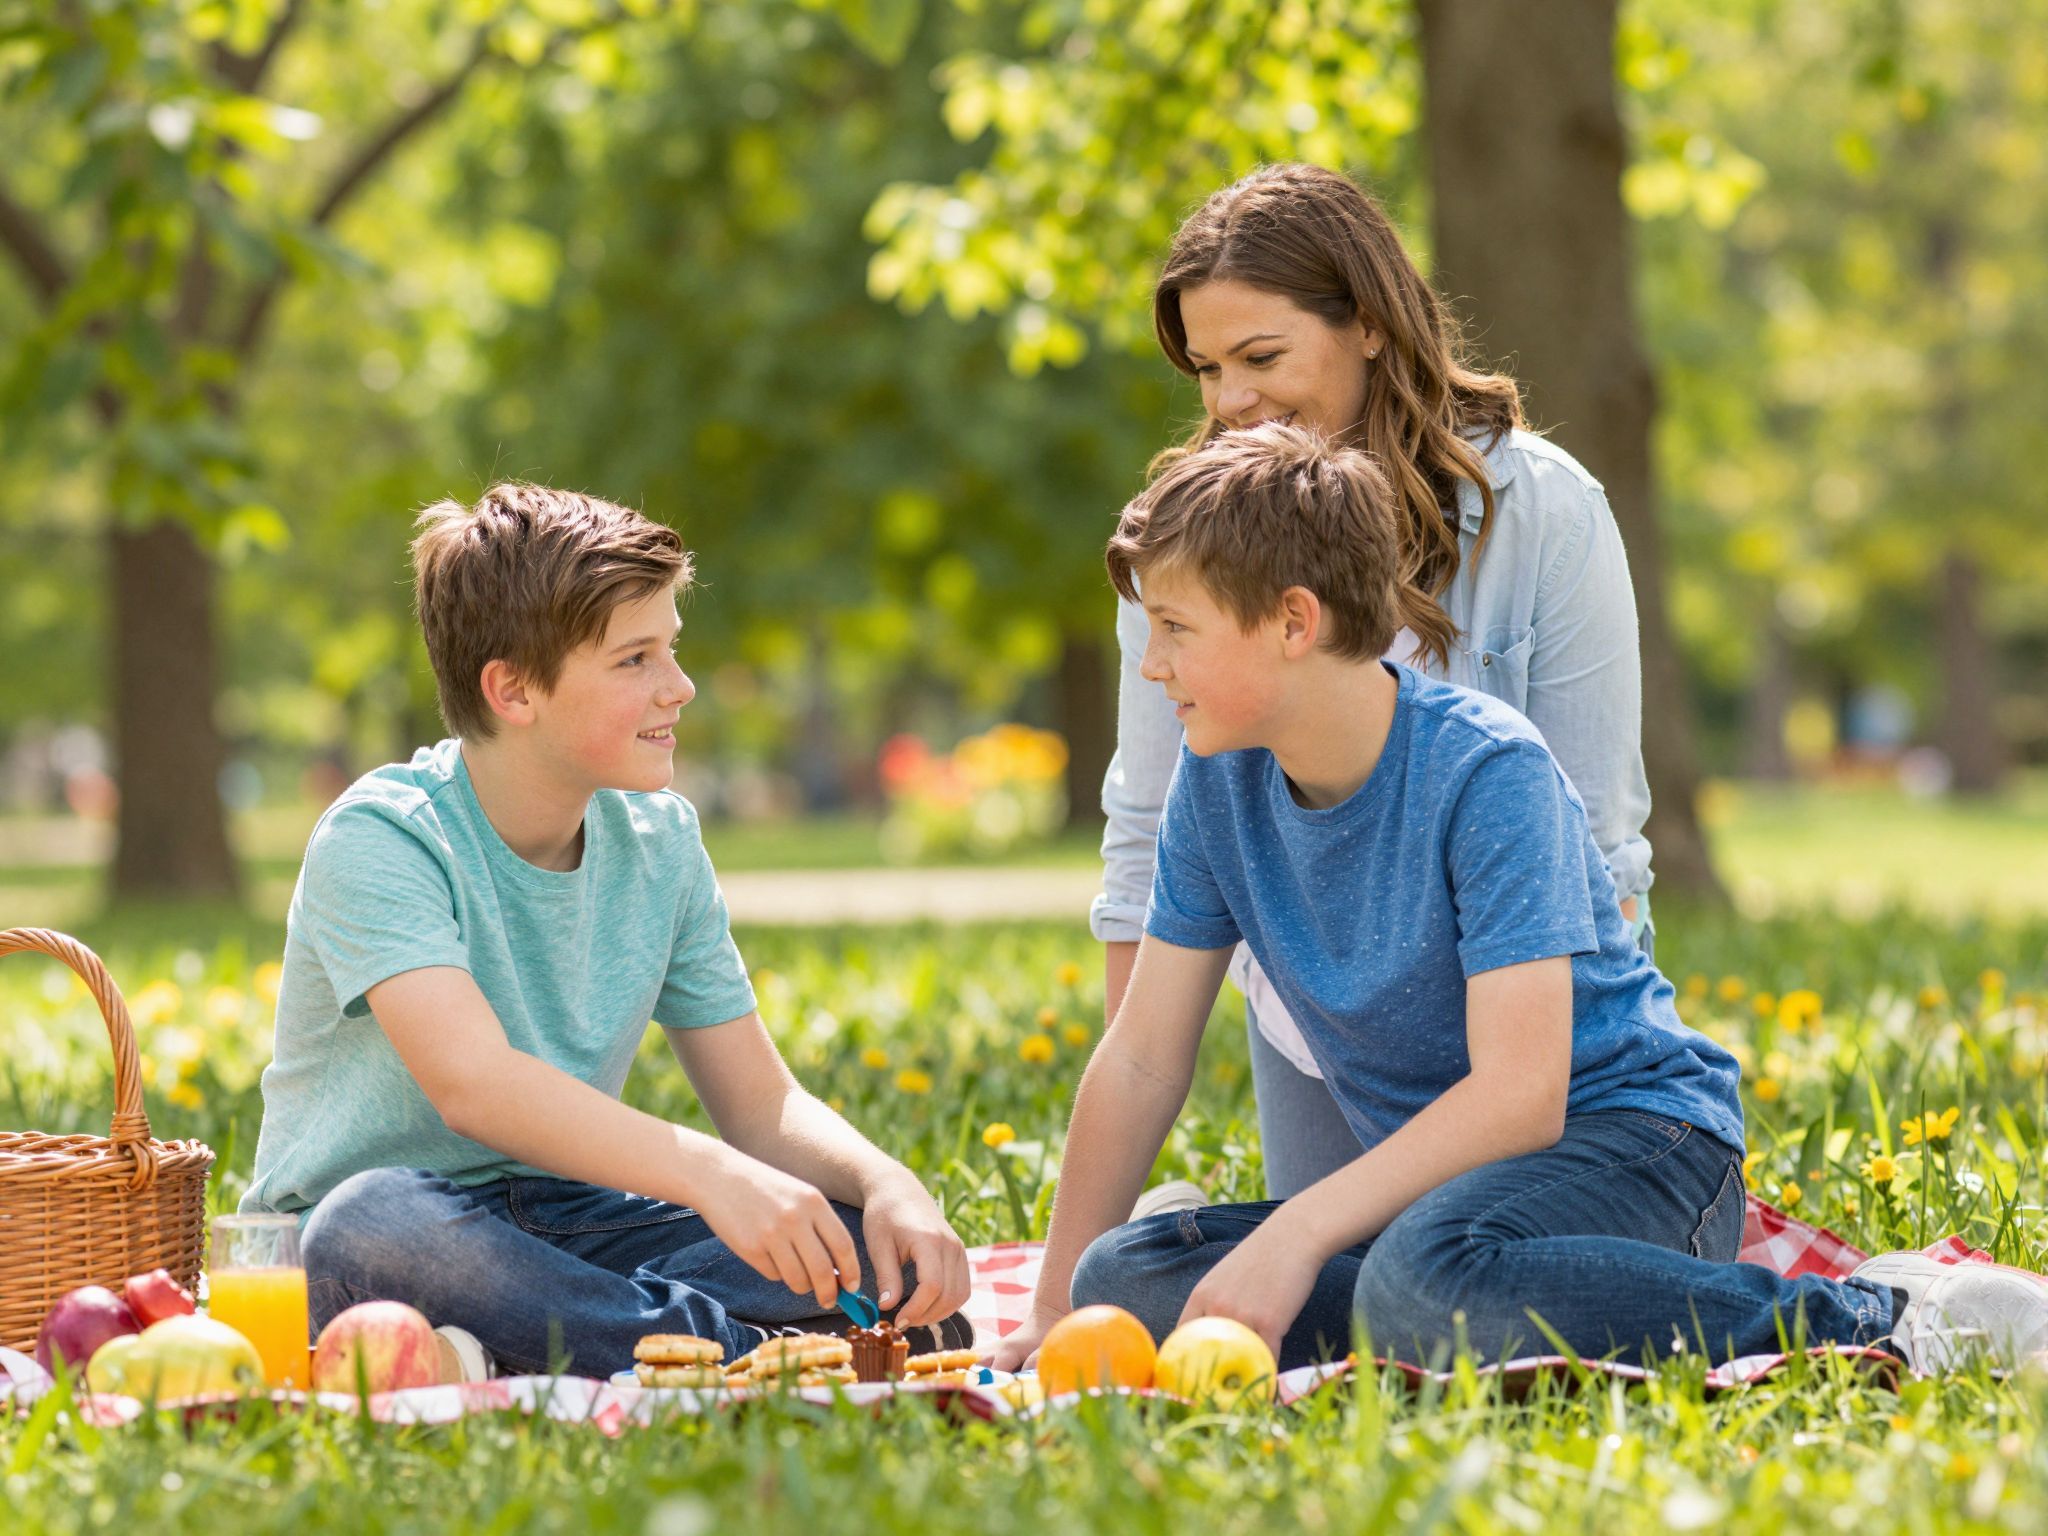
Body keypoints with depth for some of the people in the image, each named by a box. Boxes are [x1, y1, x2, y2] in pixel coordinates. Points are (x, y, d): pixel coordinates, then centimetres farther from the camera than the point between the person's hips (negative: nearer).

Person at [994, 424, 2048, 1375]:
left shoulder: (1485, 772, -18)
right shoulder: (1218, 783, 2)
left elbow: (1519, 1094, -25)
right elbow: (1142, 1061, 7)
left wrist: (1295, 1233, -31)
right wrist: (1055, 1311, 3)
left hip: (1635, 1139, -6)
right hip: (1431, 1174, 6)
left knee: (1427, 1277, -41)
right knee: (1124, 1282, -18)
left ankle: (1873, 1323, -28)